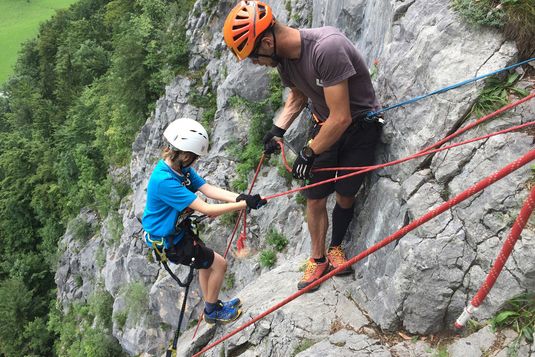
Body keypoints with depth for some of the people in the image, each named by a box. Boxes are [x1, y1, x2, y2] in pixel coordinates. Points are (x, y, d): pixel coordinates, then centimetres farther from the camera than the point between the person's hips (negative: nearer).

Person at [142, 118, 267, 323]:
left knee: (206, 262, 26)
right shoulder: (165, 181, -36)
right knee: (219, 264, 0)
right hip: (166, 242, -9)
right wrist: (244, 204, -32)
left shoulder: (181, 167, -7)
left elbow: (209, 190, -12)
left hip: (179, 229, 9)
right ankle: (212, 311, 22)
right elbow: (206, 209, -34)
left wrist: (240, 197, -26)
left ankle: (211, 306, 47)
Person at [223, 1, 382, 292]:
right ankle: (318, 259, 23)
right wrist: (278, 129, -2)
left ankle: (336, 248, 29)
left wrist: (309, 153, -18)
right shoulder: (283, 56, -9)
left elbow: (341, 118, -30)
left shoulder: (326, 48, -34)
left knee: (345, 195, 1)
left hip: (360, 124, -6)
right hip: (325, 124, 6)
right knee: (315, 197, 4)